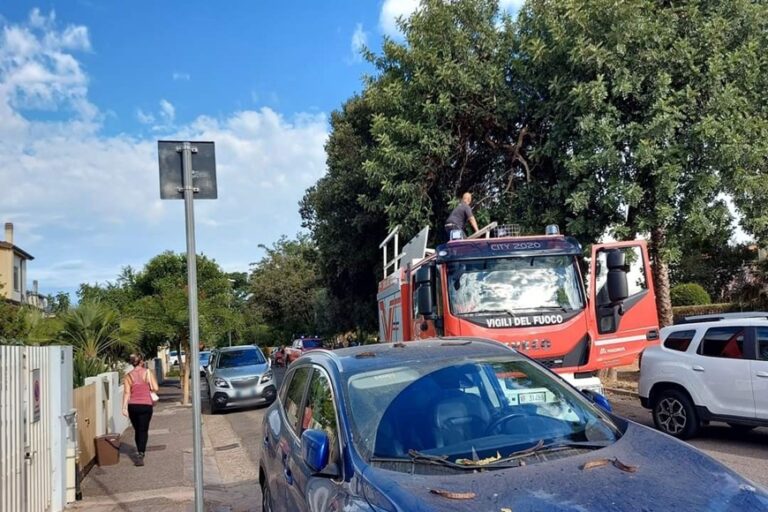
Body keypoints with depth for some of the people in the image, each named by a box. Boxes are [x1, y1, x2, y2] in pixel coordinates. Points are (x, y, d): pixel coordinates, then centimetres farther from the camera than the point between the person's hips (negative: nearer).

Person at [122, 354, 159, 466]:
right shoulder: (148, 373, -1)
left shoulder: (128, 376, 4)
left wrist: (124, 407, -6)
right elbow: (155, 388, -6)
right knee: (143, 431, 1)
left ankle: (139, 452, 27)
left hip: (132, 406, 2)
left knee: (137, 430, 16)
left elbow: (126, 392, -5)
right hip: (146, 405, -2)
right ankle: (140, 454, -12)